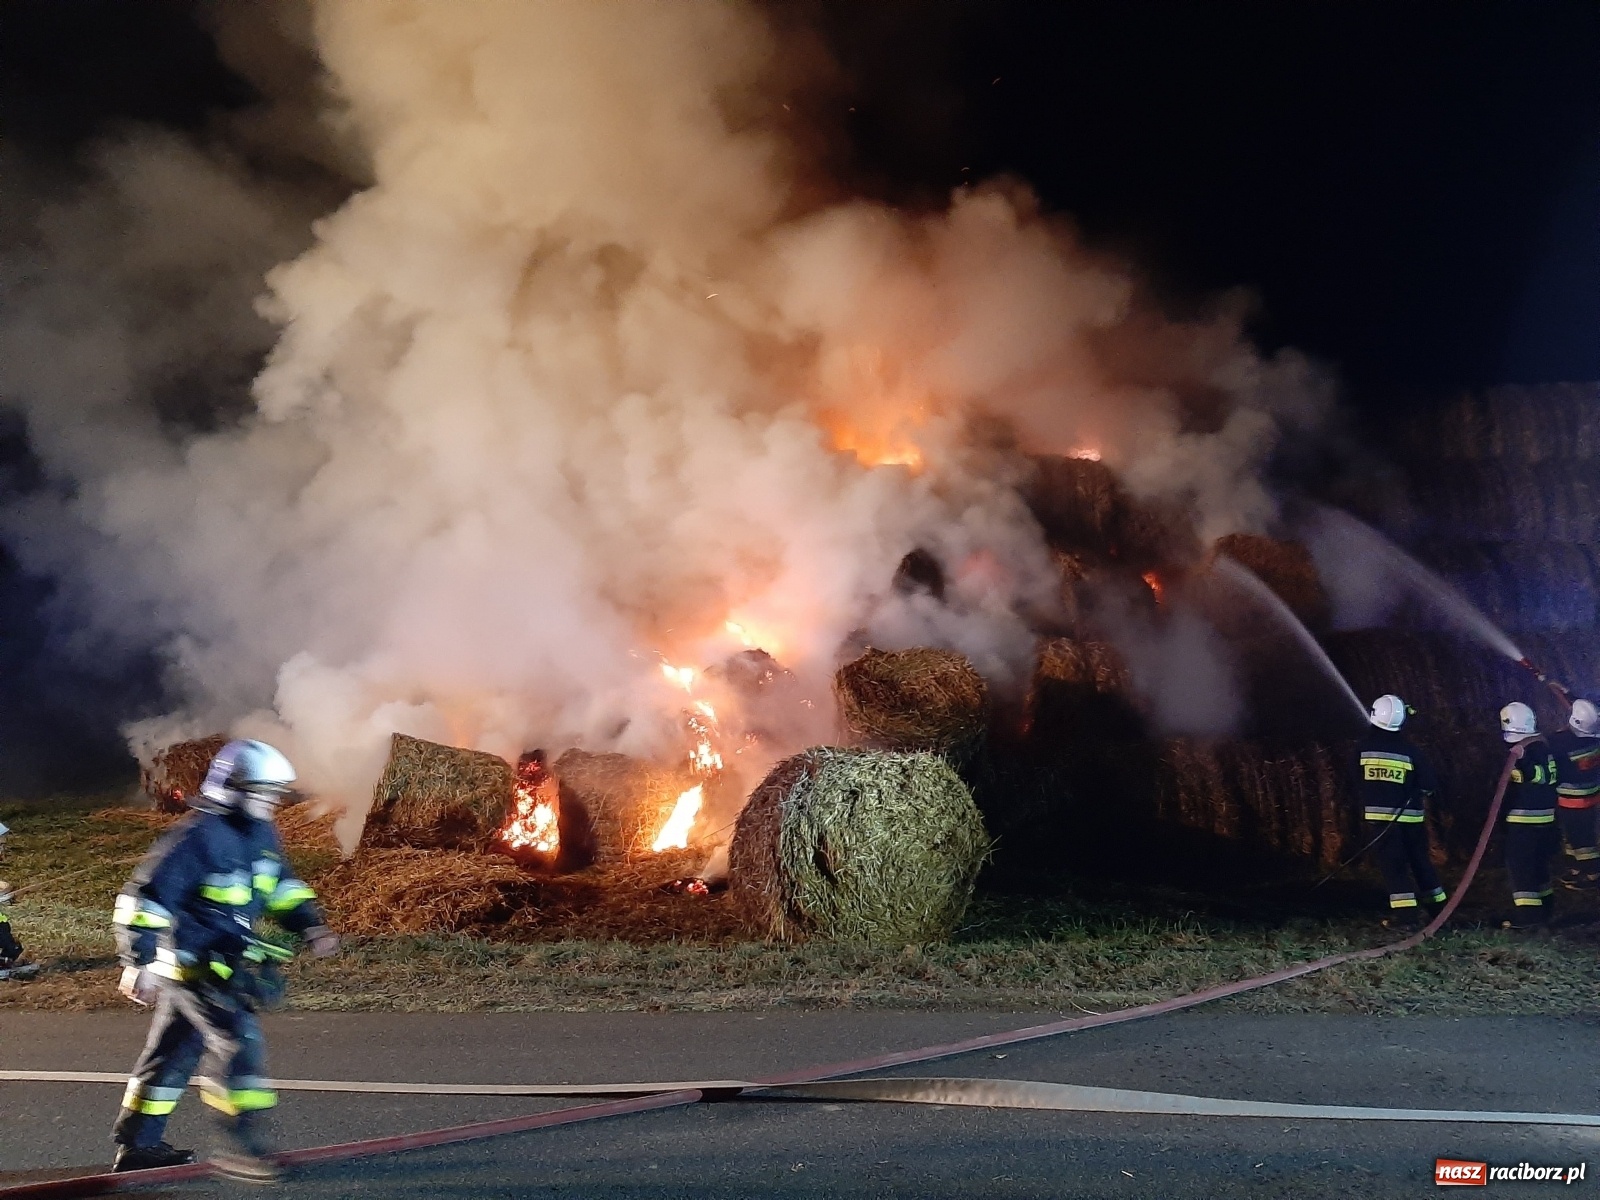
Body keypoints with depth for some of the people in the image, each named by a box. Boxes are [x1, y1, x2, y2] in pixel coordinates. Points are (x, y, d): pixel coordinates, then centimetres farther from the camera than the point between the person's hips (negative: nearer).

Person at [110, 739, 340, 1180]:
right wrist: (139, 962, -21)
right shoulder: (197, 837, -20)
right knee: (239, 1041, -15)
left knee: (174, 1050, 17)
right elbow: (145, 897, -21)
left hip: (227, 959, 9)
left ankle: (136, 1146, 28)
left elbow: (283, 887, 19)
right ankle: (242, 1147, -9)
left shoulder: (260, 834, 7)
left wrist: (310, 927, 5)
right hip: (192, 961, -9)